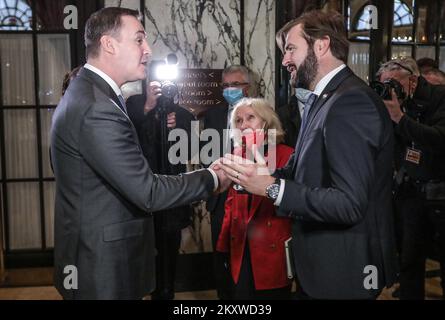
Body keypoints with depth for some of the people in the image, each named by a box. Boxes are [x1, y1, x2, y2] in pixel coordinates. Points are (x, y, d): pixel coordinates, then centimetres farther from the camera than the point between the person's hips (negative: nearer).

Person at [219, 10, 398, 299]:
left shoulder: (352, 101, -22)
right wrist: (252, 174, -5)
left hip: (343, 270, -9)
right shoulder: (323, 98, 10)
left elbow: (350, 204, -28)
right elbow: (302, 171, 9)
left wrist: (272, 187, -26)